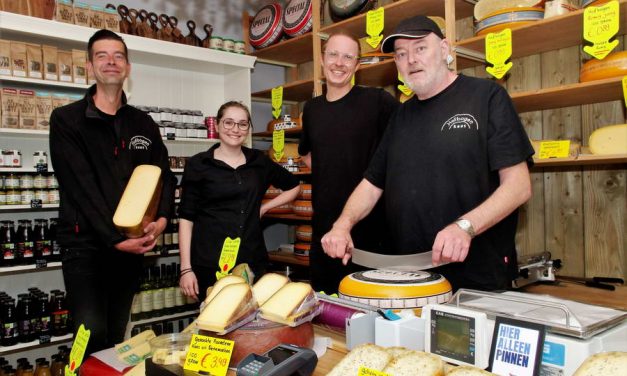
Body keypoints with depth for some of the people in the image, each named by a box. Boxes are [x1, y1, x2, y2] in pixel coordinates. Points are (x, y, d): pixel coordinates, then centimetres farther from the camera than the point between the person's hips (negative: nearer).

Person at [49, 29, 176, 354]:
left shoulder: (144, 124, 11)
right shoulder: (66, 119, -3)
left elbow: (165, 176, 10)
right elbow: (81, 187, -12)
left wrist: (162, 219, -10)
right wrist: (115, 238, -19)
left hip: (132, 244, 4)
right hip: (85, 242, -4)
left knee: (116, 337, 13)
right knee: (93, 336, -12)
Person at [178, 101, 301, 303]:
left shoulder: (259, 161, 8)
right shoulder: (198, 164, 0)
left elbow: (294, 187, 21)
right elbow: (186, 218, -2)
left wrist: (264, 207, 7)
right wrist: (186, 268, -8)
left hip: (253, 261, 3)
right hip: (210, 263, -2)